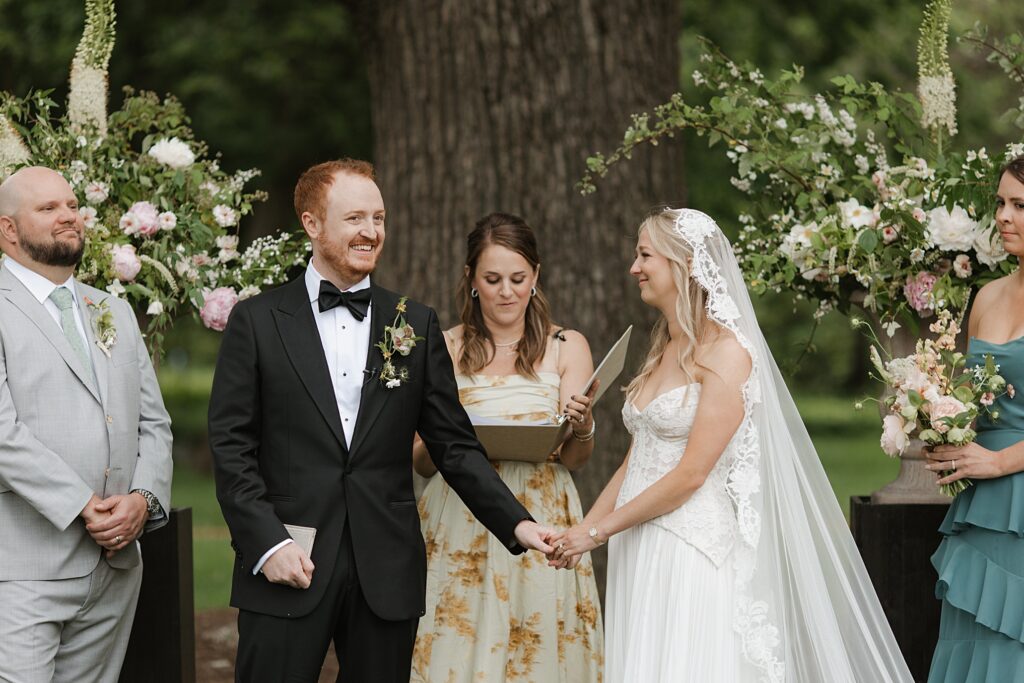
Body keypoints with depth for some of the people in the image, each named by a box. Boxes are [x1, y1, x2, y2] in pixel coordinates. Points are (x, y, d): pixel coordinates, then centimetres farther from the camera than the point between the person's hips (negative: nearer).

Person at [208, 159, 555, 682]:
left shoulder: (416, 325, 10)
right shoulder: (257, 321, 3)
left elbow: (454, 445, 9)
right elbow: (231, 447, 0)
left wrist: (516, 523, -2)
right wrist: (266, 543, -11)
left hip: (386, 578, 2)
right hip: (287, 573, -2)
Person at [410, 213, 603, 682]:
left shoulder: (566, 347, 6)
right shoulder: (444, 349, 6)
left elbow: (576, 458, 2)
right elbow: (421, 463, 8)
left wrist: (581, 426, -19)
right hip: (459, 529, 0)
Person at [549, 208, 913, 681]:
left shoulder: (726, 352, -11)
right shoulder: (663, 351, 14)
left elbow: (691, 474, -16)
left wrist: (598, 532, -12)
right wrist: (581, 530, 4)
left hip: (693, 551, -7)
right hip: (639, 552, 7)